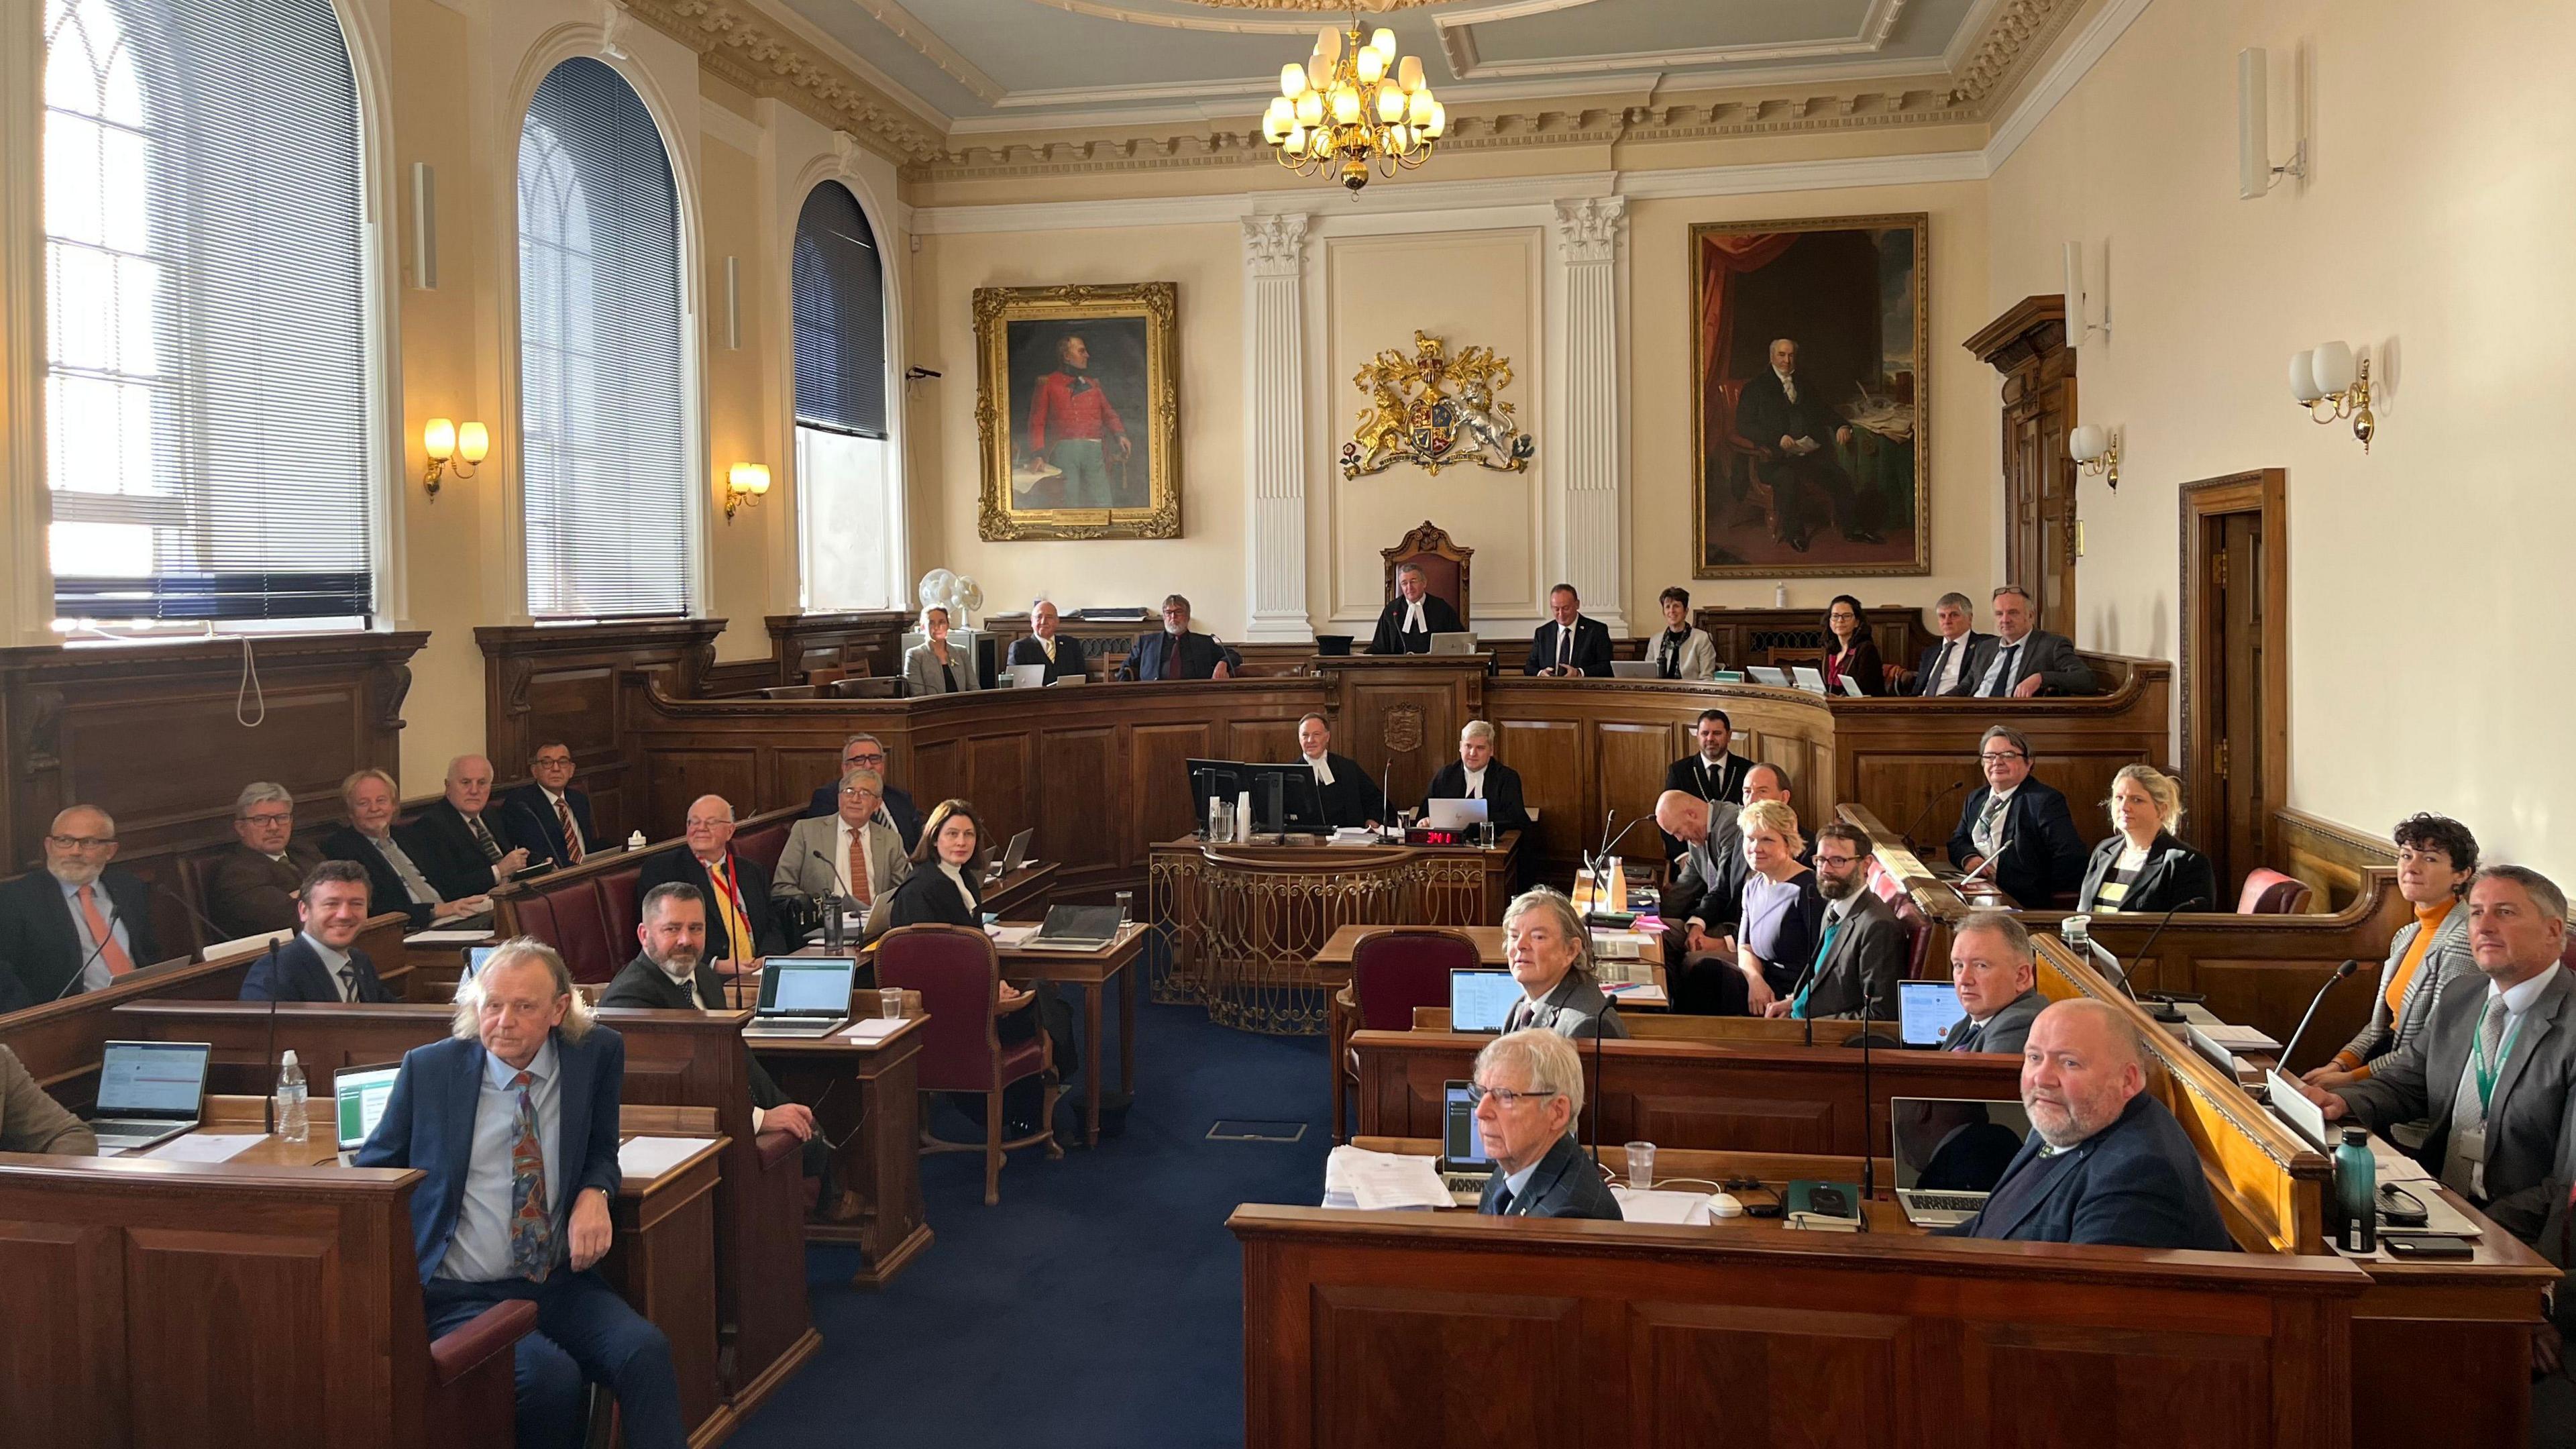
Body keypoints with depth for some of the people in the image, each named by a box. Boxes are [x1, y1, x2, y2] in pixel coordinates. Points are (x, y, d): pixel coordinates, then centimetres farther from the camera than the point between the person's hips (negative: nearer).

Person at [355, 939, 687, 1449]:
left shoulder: (596, 1055, 2)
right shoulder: (429, 1069, 0)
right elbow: (375, 1172, 12)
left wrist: (594, 1195, -7)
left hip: (562, 1285, 2)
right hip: (460, 1295, -1)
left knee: (646, 1350, -28)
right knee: (550, 1376, -29)